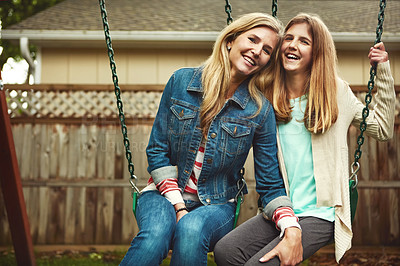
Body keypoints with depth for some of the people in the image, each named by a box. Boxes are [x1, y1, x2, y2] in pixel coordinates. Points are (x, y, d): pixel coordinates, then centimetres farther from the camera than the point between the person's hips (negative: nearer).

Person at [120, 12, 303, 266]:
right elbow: (157, 151, -1)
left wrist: (292, 228, -19)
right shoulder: (182, 81, -3)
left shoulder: (260, 111, -4)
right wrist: (179, 207, -10)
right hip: (167, 193, 0)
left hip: (217, 204, 1)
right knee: (155, 235, -34)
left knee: (191, 231, -34)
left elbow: (270, 184, -1)